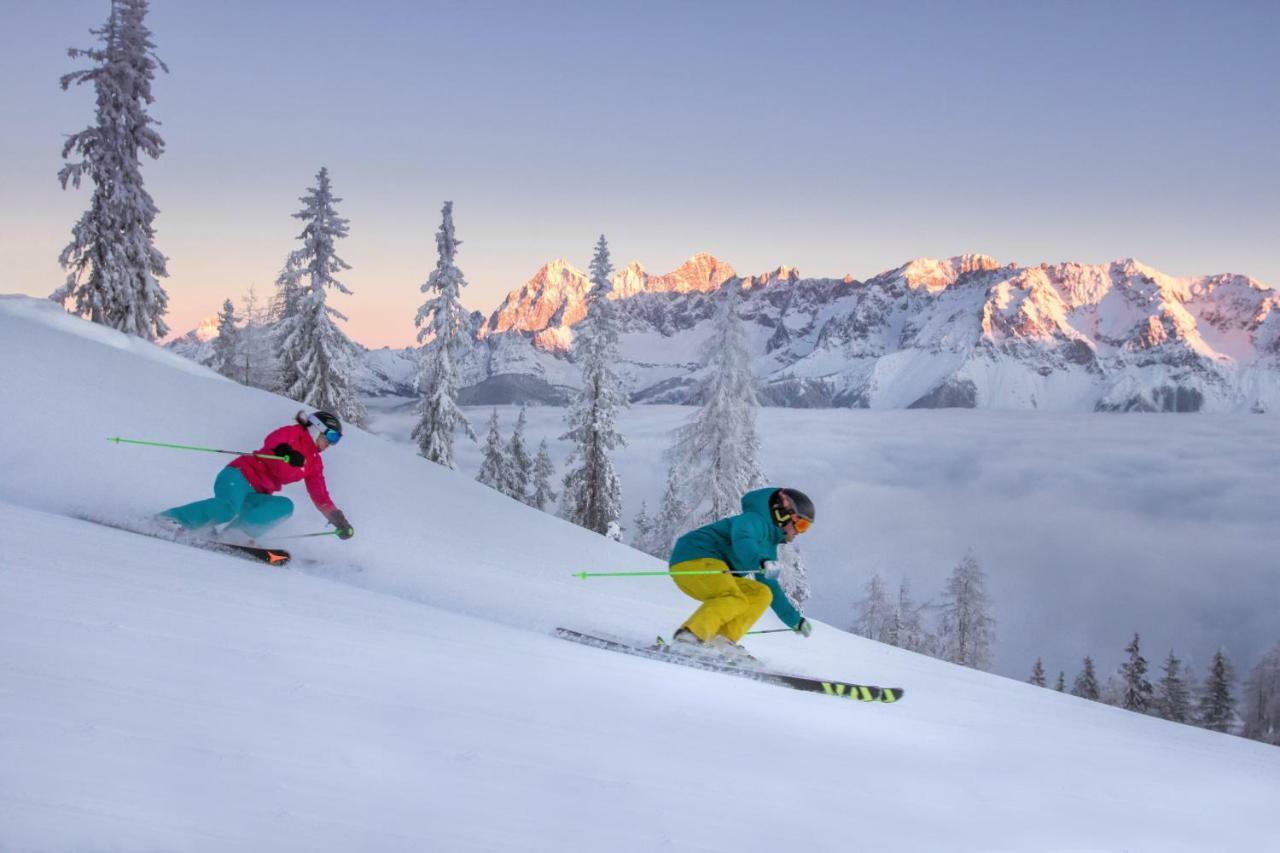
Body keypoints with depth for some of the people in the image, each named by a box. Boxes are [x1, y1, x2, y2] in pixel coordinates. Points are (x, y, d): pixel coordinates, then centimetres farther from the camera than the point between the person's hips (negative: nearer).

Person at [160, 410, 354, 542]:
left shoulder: (314, 463, 19)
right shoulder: (293, 433, 0)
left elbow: (321, 497, 19)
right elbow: (271, 441, -20)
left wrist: (339, 520, 10)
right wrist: (284, 452, -42)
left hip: (256, 496, 7)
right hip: (239, 476, -7)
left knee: (285, 506, -23)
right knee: (228, 508, -36)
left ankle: (235, 534, -30)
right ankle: (165, 521, -28)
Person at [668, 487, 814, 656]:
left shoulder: (769, 546, 24)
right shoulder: (756, 520, -6)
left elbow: (771, 588, 32)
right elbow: (741, 540, -30)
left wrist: (795, 620, 32)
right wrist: (761, 562, -47)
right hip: (694, 559, -10)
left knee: (761, 595, 4)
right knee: (736, 600, -30)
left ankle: (721, 640, -13)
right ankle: (691, 634, -41)